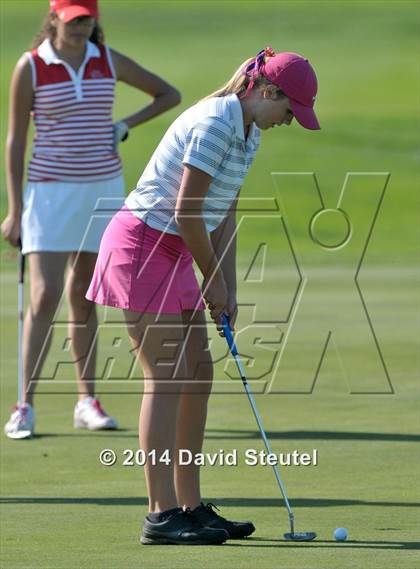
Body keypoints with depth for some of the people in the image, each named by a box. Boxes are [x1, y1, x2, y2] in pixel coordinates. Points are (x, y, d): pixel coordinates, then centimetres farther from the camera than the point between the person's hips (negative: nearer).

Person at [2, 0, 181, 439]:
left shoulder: (109, 61, 2)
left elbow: (169, 94, 13)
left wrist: (126, 126, -2)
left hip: (103, 188, 3)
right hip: (50, 190, -3)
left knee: (83, 297, 9)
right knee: (44, 296, -12)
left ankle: (87, 402, 14)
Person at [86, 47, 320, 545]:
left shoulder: (248, 134, 11)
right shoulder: (214, 124, -20)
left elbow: (224, 216, 14)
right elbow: (186, 212, -20)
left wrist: (226, 290, 7)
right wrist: (213, 280, -9)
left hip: (172, 253, 10)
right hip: (141, 244, -10)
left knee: (197, 374, 9)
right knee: (167, 376, -11)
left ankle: (190, 506, 14)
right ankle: (161, 514, -10)